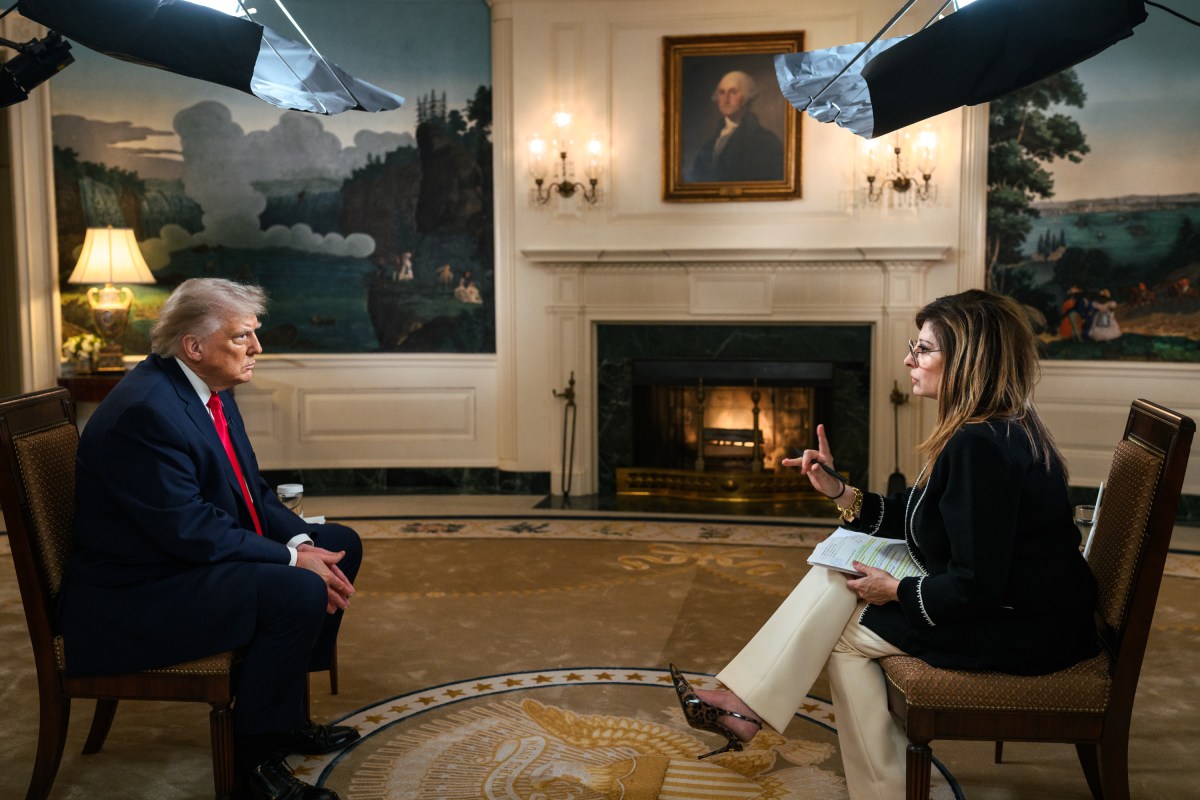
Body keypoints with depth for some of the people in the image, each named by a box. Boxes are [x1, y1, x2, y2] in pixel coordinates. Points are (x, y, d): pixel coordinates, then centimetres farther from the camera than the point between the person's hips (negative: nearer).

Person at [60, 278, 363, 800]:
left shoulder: (209, 390, 5)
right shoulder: (144, 410, -25)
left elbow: (252, 493, 9)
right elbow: (189, 531, -27)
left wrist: (302, 542, -8)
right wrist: (291, 559, -22)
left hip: (194, 559, 11)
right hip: (132, 599, -11)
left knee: (340, 545, 9)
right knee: (298, 593, -28)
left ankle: (285, 714, 18)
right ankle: (253, 758, -8)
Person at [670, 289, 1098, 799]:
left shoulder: (981, 448, -27)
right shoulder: (994, 430, 6)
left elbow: (975, 586, -27)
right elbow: (919, 520, 14)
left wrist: (896, 592, -12)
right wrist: (838, 492, 4)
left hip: (1022, 630, -10)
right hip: (1011, 599, 10)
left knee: (844, 632, -4)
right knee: (839, 572, 4)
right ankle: (746, 703, 3)